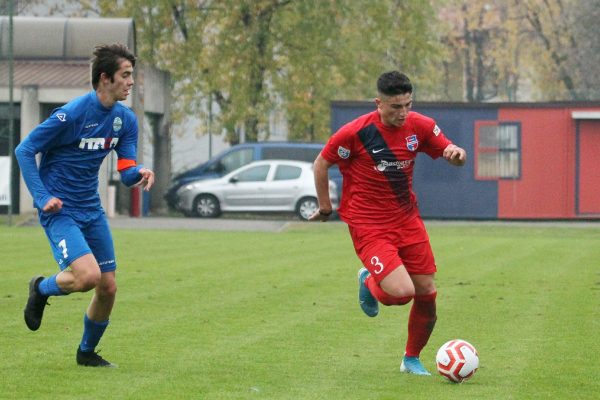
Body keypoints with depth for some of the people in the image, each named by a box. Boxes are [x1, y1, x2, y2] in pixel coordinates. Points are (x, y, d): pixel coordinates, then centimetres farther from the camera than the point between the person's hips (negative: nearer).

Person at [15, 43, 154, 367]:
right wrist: (42, 198, -19)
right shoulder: (71, 114, -18)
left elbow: (126, 171, 5)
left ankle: (87, 352, 28)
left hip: (92, 210, 7)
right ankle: (42, 288, 8)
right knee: (88, 275, -24)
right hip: (59, 209, -7)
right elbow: (24, 150, -12)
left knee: (108, 288, 5)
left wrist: (139, 173, -19)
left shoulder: (126, 120, 2)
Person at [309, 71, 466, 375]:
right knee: (402, 291, -21)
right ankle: (369, 283, 17)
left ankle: (412, 359, 27)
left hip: (407, 219, 5)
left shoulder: (419, 126, -4)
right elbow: (321, 164, -4)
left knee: (427, 293, 4)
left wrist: (456, 153, -16)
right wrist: (325, 207, 2)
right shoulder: (356, 132, -17)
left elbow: (449, 152, 8)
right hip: (369, 225, -5)